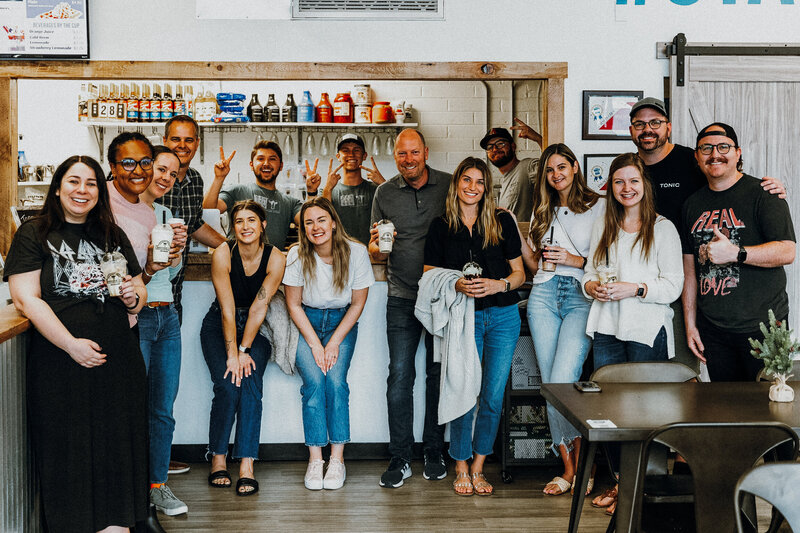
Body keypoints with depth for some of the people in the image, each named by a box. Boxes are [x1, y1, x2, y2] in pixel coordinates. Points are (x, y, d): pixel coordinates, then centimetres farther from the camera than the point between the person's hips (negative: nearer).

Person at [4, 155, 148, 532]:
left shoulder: (114, 236, 16)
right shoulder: (34, 233, 1)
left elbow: (139, 292, 22)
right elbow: (26, 299, -9)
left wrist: (134, 297, -3)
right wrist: (71, 344, -16)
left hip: (117, 359, 4)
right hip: (60, 362, -4)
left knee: (117, 451, 5)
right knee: (68, 453, 2)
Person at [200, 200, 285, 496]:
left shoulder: (275, 259, -14)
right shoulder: (223, 254, -17)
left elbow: (258, 308, -15)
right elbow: (228, 309, -19)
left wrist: (244, 351, -19)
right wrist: (232, 354, -22)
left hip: (256, 329, 1)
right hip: (219, 327, -1)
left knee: (251, 384, -21)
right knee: (227, 385, -20)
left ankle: (246, 466, -20)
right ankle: (218, 459, -4)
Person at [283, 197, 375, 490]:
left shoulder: (355, 252, -15)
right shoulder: (297, 255, -14)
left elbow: (357, 303, -6)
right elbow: (294, 304, -6)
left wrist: (334, 342, -13)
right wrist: (314, 344, -14)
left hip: (342, 321, 0)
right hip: (306, 322, 0)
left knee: (335, 380, -21)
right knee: (314, 380, -21)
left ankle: (337, 458, -12)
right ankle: (315, 460, -14)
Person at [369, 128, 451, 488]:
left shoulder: (449, 186, 1)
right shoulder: (384, 194, 5)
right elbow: (375, 253, 9)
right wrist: (378, 247, -15)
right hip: (402, 298, 1)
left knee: (438, 375, 7)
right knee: (399, 376, -2)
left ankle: (434, 452, 21)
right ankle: (400, 458, 7)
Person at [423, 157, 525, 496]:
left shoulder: (502, 222, 7)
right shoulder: (441, 227, 5)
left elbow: (519, 273, 9)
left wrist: (499, 284, -11)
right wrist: (457, 285, -14)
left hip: (503, 316, 2)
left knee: (493, 397, 3)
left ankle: (477, 468, 18)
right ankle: (461, 469, 14)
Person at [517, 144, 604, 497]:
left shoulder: (598, 206, 7)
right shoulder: (543, 212, 21)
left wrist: (575, 259, -9)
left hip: (582, 297, -4)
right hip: (544, 296, 4)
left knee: (562, 382, -16)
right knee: (550, 385, -1)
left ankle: (578, 460, 4)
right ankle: (569, 467, 9)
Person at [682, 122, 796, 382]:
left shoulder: (762, 193, -4)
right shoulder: (693, 204, 11)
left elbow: (787, 252, -13)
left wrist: (735, 253, -26)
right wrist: (690, 324, 10)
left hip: (762, 325, -4)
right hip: (712, 330, 4)